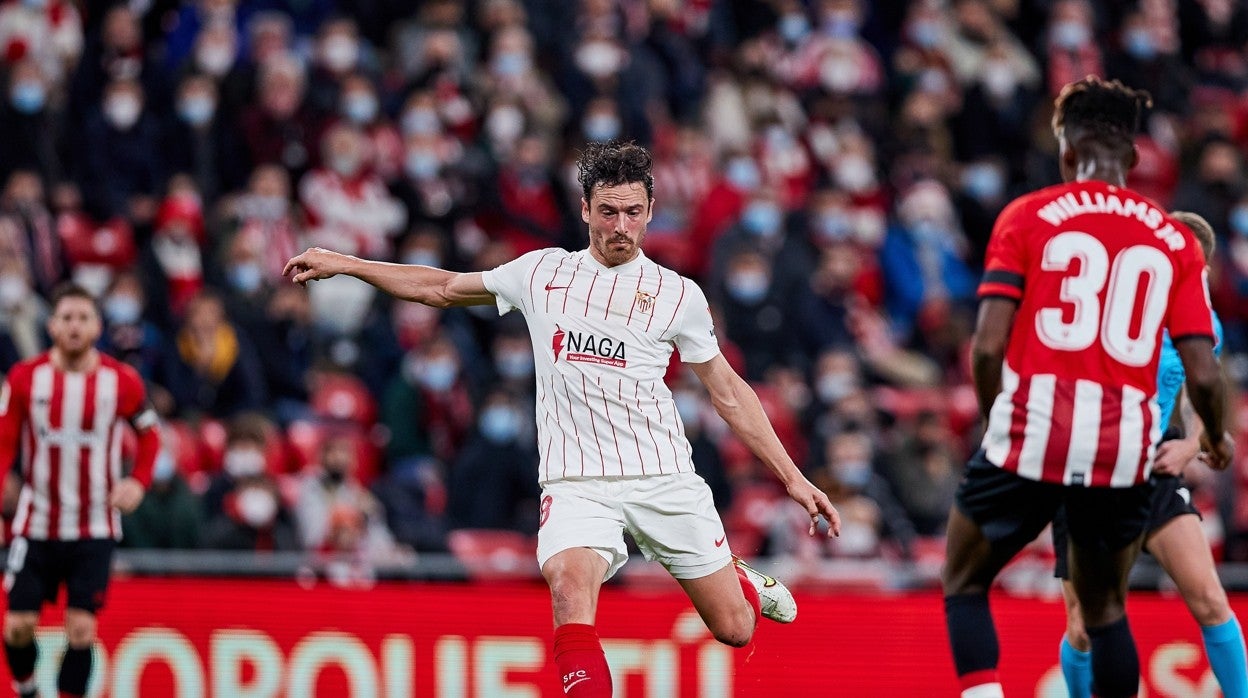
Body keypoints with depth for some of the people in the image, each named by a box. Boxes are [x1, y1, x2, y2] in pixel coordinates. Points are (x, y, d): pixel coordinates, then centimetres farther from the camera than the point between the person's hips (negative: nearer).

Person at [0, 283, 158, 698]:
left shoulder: (122, 381, -4)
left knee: (81, 630, -7)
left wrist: (138, 482, -5)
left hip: (94, 530, 0)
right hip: (36, 523, 0)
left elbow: (149, 433, 12)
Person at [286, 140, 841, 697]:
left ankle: (741, 580, 40)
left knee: (735, 630, 3)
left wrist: (791, 477, 11)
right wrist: (344, 264, 17)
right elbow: (442, 289, 22)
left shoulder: (678, 295, 5)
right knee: (570, 585, -31)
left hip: (665, 479, 0)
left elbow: (728, 392, 13)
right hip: (577, 481, 0)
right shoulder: (542, 272, 9)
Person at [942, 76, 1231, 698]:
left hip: (1032, 434, -2)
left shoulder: (1028, 216, 1)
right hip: (1125, 449, 2)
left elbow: (988, 346, -6)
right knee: (1105, 610, 20)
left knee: (965, 585, 15)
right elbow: (1202, 375, 3)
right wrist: (1217, 441, 23)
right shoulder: (1174, 239, 8)